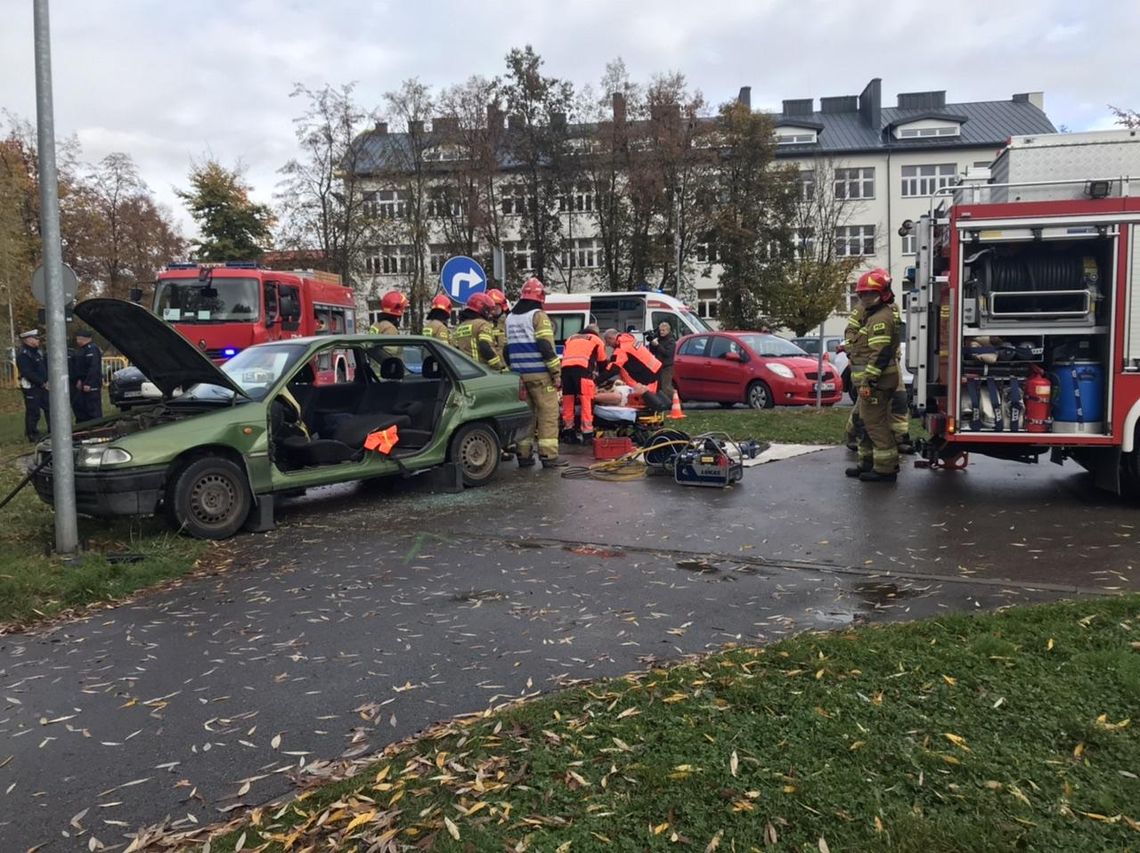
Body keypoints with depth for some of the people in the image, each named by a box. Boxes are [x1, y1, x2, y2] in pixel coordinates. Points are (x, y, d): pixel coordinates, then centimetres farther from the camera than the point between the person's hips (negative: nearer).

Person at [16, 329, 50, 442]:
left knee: (50, 409, 11)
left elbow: (45, 367, 17)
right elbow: (28, 373, -21)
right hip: (31, 388, -9)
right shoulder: (23, 355, -13)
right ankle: (32, 435, 6)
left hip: (42, 387, 9)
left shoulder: (37, 352, 15)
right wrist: (43, 383, -20)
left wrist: (48, 380, 1)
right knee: (33, 412, -3)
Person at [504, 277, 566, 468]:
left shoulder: (510, 318, 16)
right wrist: (557, 373, -11)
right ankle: (548, 455, -7)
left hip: (518, 374, 7)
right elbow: (546, 346, -14)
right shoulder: (538, 316, -7)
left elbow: (507, 348, 16)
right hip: (539, 374, -7)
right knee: (548, 413, -4)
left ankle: (523, 454, 11)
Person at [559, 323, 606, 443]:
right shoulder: (597, 340, 28)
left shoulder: (570, 338, 37)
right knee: (586, 400, -5)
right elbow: (602, 362, 30)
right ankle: (587, 433, -9)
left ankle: (568, 431, 18)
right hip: (582, 367, -4)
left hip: (565, 366, 4)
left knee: (567, 400, 11)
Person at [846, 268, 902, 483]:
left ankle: (886, 468, -6)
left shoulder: (881, 318, -14)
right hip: (873, 382, 11)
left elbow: (880, 353, -22)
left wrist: (867, 381, -24)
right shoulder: (874, 316, 21)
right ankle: (868, 463, 24)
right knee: (866, 422, 16)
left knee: (875, 423, -9)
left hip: (877, 382, -11)